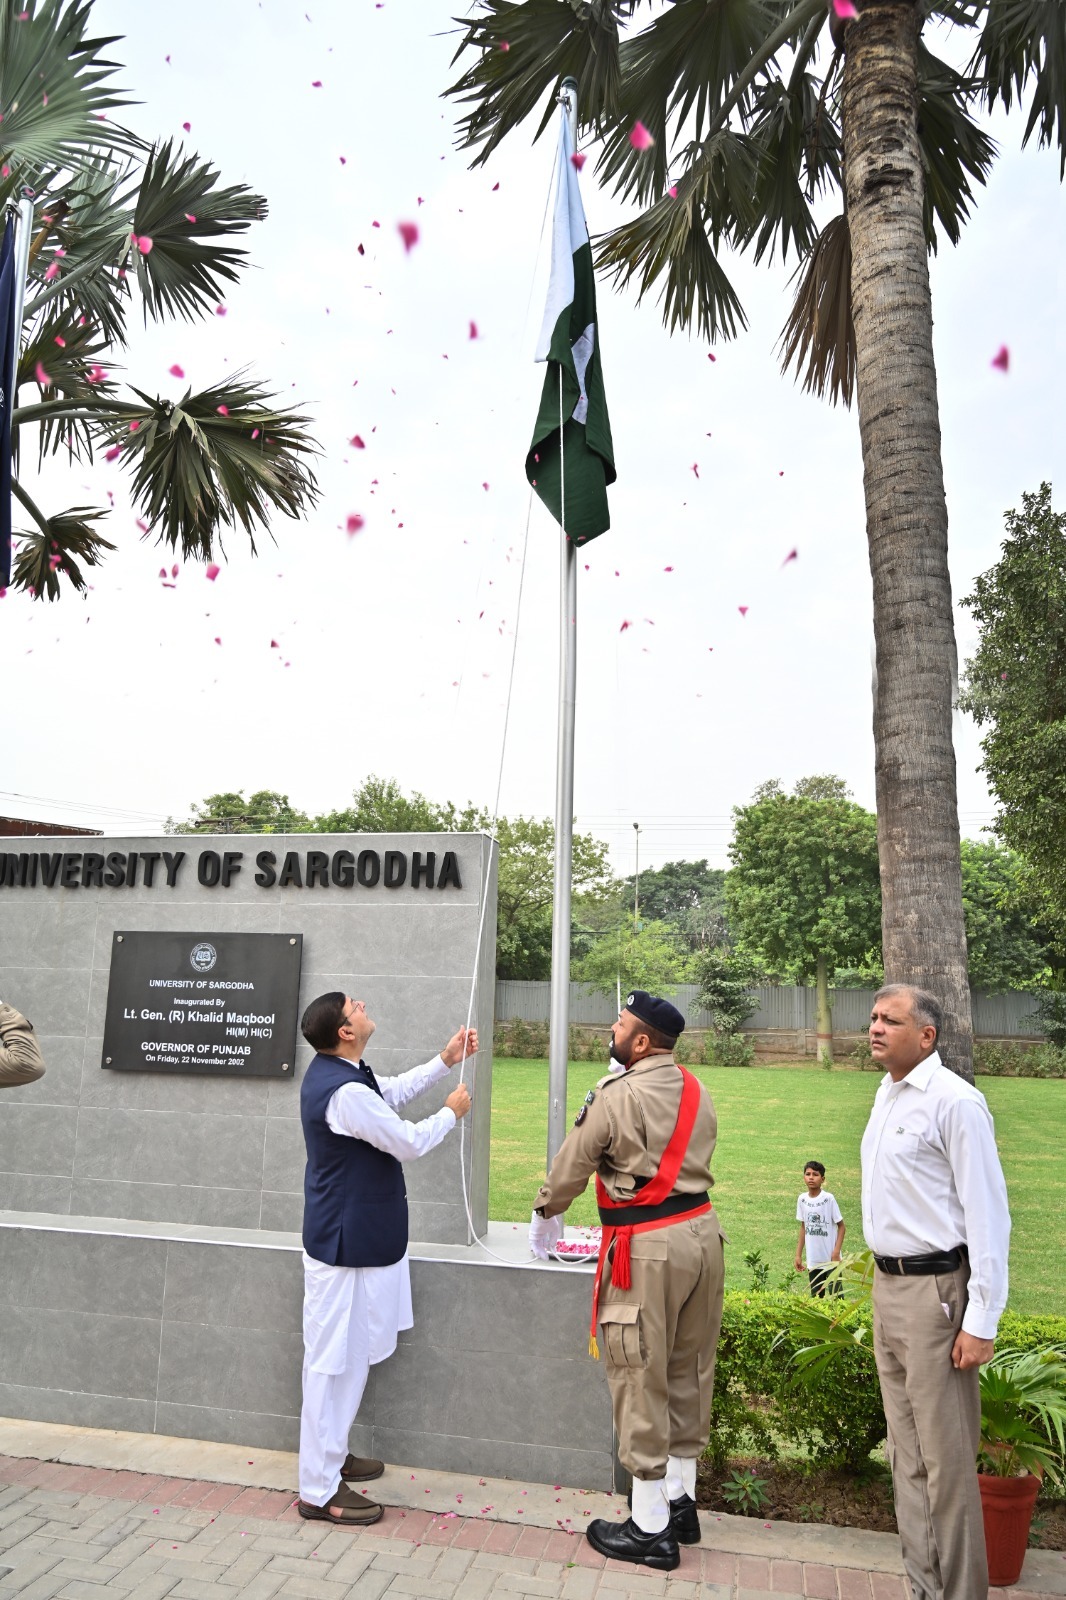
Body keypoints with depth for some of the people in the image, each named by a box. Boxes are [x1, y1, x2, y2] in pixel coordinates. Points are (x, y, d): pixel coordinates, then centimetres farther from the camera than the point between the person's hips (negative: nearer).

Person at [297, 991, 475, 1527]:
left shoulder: (332, 1071, 3)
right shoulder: (345, 1093, -29)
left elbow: (392, 1092, 20)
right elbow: (410, 1144, -20)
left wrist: (444, 1061, 15)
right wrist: (451, 1113, -3)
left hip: (349, 1236, 11)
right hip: (347, 1244, -11)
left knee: (347, 1356, 23)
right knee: (336, 1362, 2)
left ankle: (329, 1456, 39)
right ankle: (319, 1490, 15)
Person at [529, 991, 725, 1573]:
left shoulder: (617, 1095, -14)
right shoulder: (696, 1092, 7)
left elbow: (571, 1166, -4)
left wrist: (545, 1213, 16)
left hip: (648, 1249, -8)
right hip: (701, 1232, 8)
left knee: (642, 1380, 4)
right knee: (687, 1373, 18)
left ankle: (650, 1530, 15)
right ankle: (679, 1500, 33)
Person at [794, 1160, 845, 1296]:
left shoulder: (829, 1198, -12)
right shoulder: (802, 1199, 1)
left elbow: (841, 1226, -6)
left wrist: (836, 1252, -14)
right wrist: (798, 1255, 9)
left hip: (830, 1259, -4)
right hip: (812, 1260, 4)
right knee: (816, 1297, 12)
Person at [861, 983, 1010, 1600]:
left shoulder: (954, 1101, -16)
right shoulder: (886, 1094, 9)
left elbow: (988, 1215, -17)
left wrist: (981, 1321, -17)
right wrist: (885, 1281, 15)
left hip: (935, 1291, -8)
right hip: (888, 1286, 9)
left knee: (946, 1459, 0)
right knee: (907, 1453, 17)